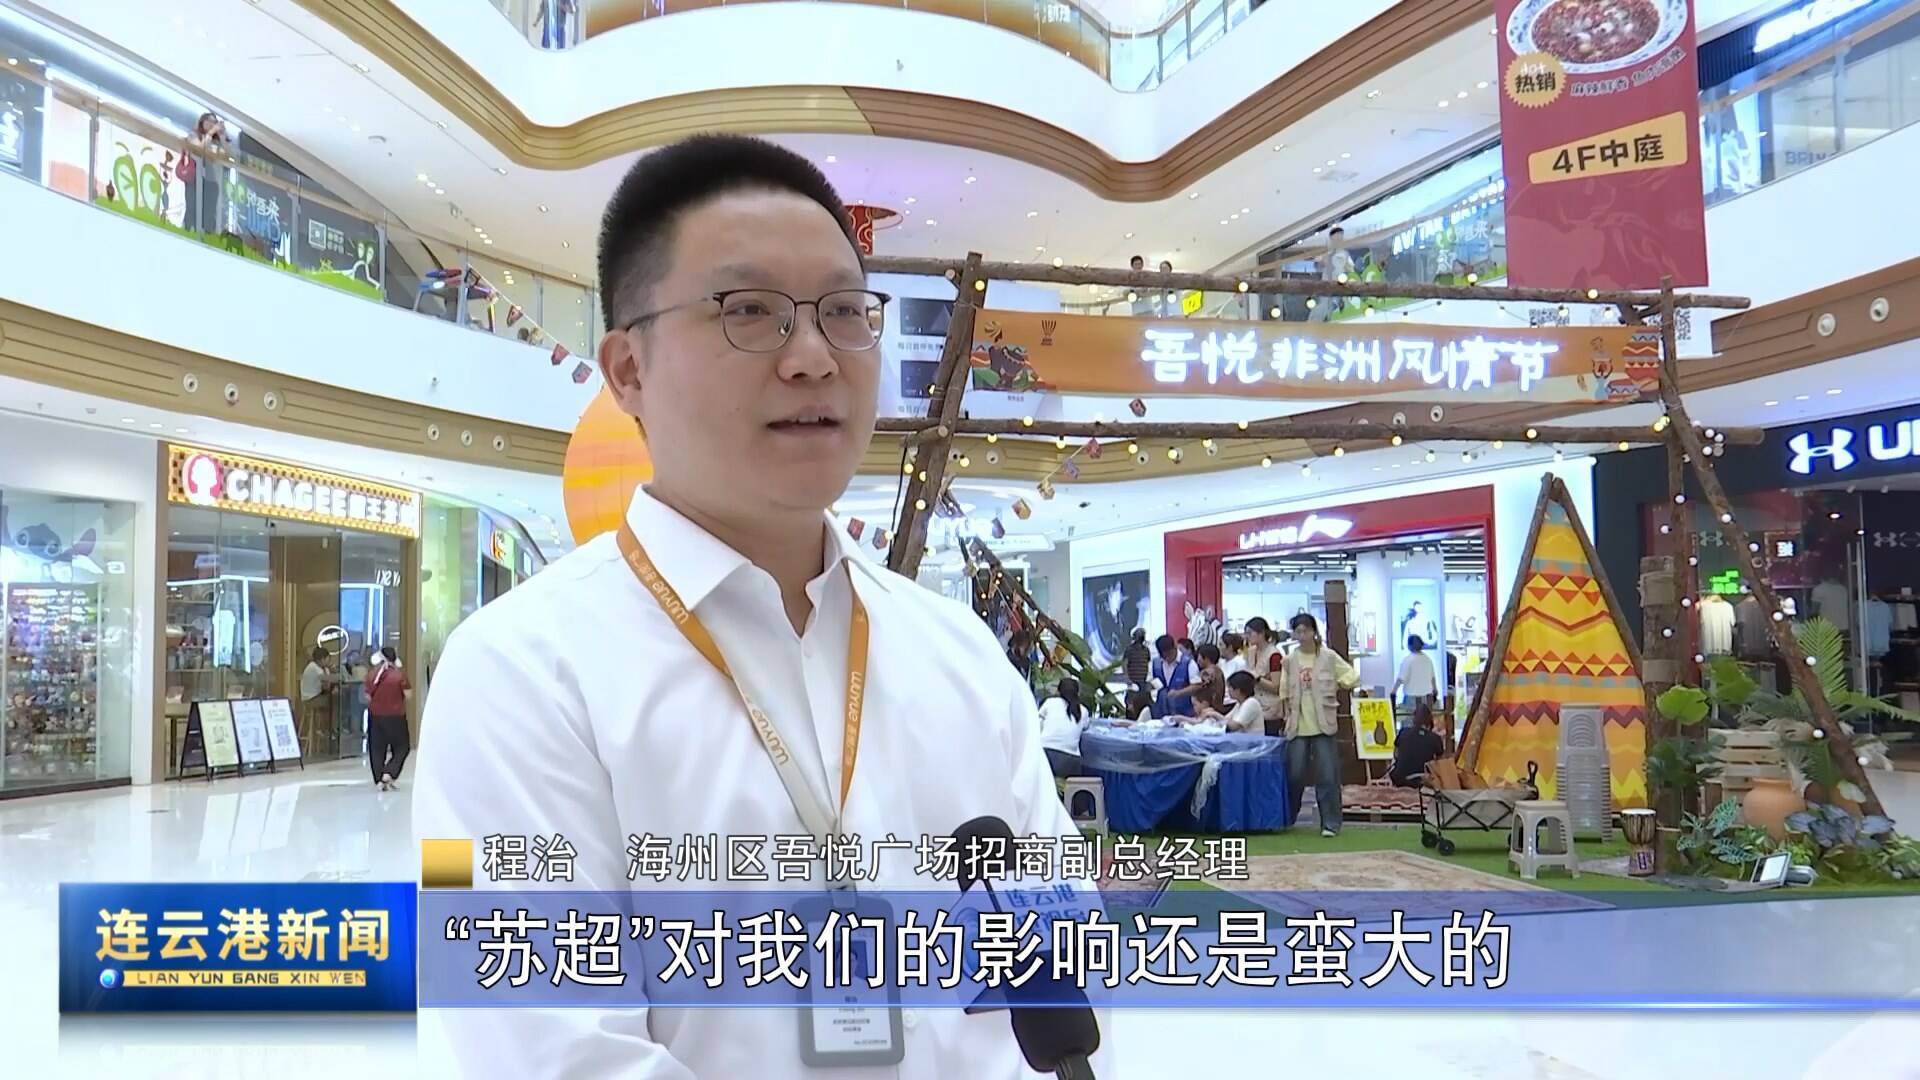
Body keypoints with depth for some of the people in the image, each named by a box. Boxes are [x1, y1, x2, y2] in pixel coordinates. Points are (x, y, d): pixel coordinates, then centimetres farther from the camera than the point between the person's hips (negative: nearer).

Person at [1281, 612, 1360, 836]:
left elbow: (1353, 677, 2)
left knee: (1327, 775, -3)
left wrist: (1332, 688, -1)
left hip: (1323, 723, -2)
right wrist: (1287, 714, 5)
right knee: (1294, 774, 6)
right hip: (1298, 725, 2)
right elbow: (1285, 692, 10)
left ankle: (1330, 822, 4)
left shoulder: (1329, 656, -3)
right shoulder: (1290, 660, 4)